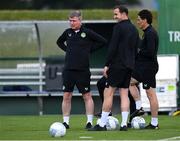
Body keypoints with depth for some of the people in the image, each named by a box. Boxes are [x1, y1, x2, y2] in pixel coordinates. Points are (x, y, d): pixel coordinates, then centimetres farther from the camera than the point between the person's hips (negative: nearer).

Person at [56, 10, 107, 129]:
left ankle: (90, 121, 5)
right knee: (67, 96, 3)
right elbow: (59, 42, 28)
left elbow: (103, 42, 0)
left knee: (87, 96, 2)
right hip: (68, 70, 4)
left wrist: (90, 49, -2)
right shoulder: (68, 32, 8)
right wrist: (67, 49, 12)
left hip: (83, 70, -4)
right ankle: (66, 122, 9)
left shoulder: (87, 33, -4)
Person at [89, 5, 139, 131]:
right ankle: (124, 124, 1)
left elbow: (113, 47, -15)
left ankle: (102, 124, -6)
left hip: (118, 64, -8)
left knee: (108, 93, -5)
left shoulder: (119, 27, -10)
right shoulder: (134, 29, 15)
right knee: (124, 94, 7)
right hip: (129, 66, 8)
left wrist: (107, 64, -11)